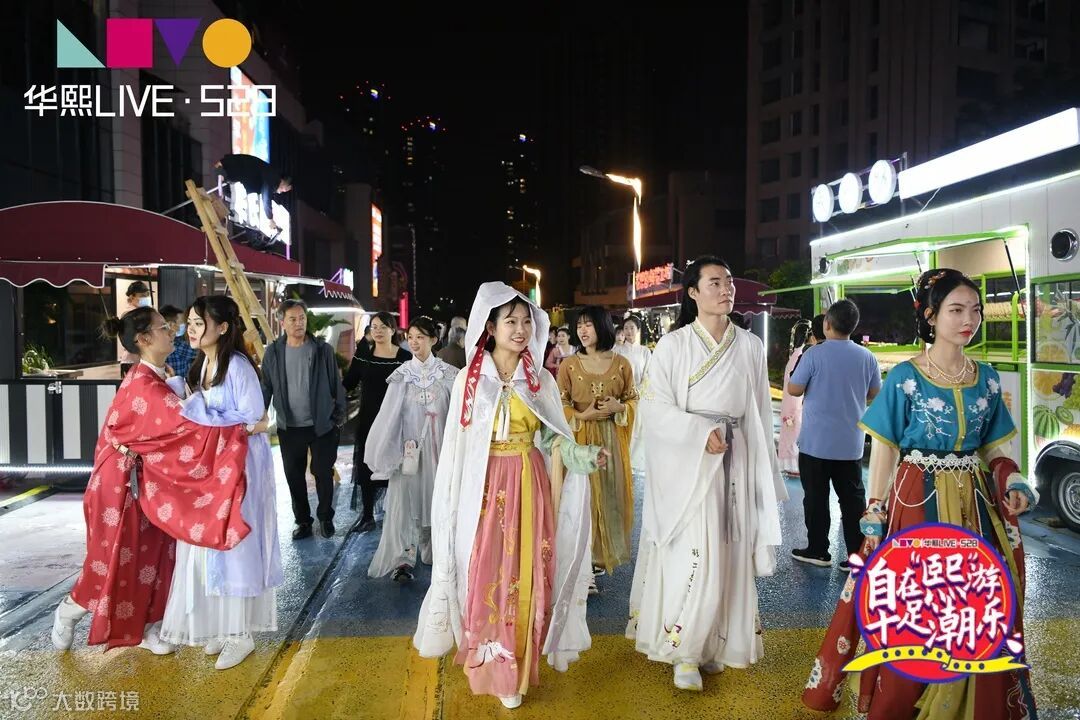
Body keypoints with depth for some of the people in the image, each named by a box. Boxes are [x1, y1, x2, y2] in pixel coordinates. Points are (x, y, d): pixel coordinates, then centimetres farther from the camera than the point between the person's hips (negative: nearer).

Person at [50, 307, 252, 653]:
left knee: (153, 555, 12)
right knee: (114, 559, 6)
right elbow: (187, 422, -32)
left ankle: (148, 628, 23)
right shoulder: (144, 385, -25)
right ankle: (68, 611, 32)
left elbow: (174, 423, 2)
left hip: (144, 480, 9)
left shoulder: (152, 379, 6)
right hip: (121, 481, -9)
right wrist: (243, 427, -32)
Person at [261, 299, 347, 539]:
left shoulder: (322, 349, -4)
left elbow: (336, 385, 0)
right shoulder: (273, 352, 1)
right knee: (294, 476, 10)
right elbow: (266, 388, 5)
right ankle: (302, 520, 26)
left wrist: (339, 417, -1)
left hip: (322, 425, -2)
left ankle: (325, 517, 27)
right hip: (289, 427, 2)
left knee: (323, 474, 7)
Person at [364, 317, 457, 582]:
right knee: (404, 499, -4)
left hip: (437, 446, 1)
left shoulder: (447, 374, 0)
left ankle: (433, 551, 25)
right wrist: (381, 450, -4)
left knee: (435, 498, 9)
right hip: (409, 446, 0)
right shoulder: (402, 375, 1)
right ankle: (402, 559, -3)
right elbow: (389, 415, -1)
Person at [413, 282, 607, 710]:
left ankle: (517, 669, 20)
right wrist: (454, 500, -1)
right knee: (485, 576, 0)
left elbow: (554, 438, 4)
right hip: (484, 490, -1)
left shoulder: (541, 381, 5)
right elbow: (456, 445, 2)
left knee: (525, 578, 5)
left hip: (529, 489, 2)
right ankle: (492, 668, 17)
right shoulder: (469, 379, 1)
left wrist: (585, 457, -14)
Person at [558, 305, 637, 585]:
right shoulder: (569, 364, -2)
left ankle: (602, 555, 24)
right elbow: (560, 405, 0)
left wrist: (618, 408, -11)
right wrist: (582, 415, -16)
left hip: (612, 439, 2)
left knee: (610, 494, 7)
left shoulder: (621, 364, 2)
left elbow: (633, 400, 9)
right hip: (579, 438, -2)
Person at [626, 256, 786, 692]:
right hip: (688, 464, -3)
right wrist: (702, 432, -19)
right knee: (692, 557, -6)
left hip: (737, 464, 4)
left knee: (728, 556, 8)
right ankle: (684, 650, 9)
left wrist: (766, 474, 9)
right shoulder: (673, 345, -4)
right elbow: (653, 408, -7)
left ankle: (715, 643, 23)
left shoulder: (750, 346, 6)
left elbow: (760, 413, 10)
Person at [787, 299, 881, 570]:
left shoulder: (815, 355, -13)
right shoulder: (867, 357, -1)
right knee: (853, 497, 8)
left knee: (816, 497, 7)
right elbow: (874, 394, 10)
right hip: (851, 442, 3)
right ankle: (857, 555, 9)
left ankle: (818, 551, 16)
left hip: (816, 441, -3)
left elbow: (793, 390, -7)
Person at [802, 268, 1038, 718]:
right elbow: (882, 453, -7)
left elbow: (993, 449, 13)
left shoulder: (986, 379, 6)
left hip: (975, 504, 4)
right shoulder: (905, 378, -7)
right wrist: (875, 518, -11)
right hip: (918, 503, -4)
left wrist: (1012, 482, -7)